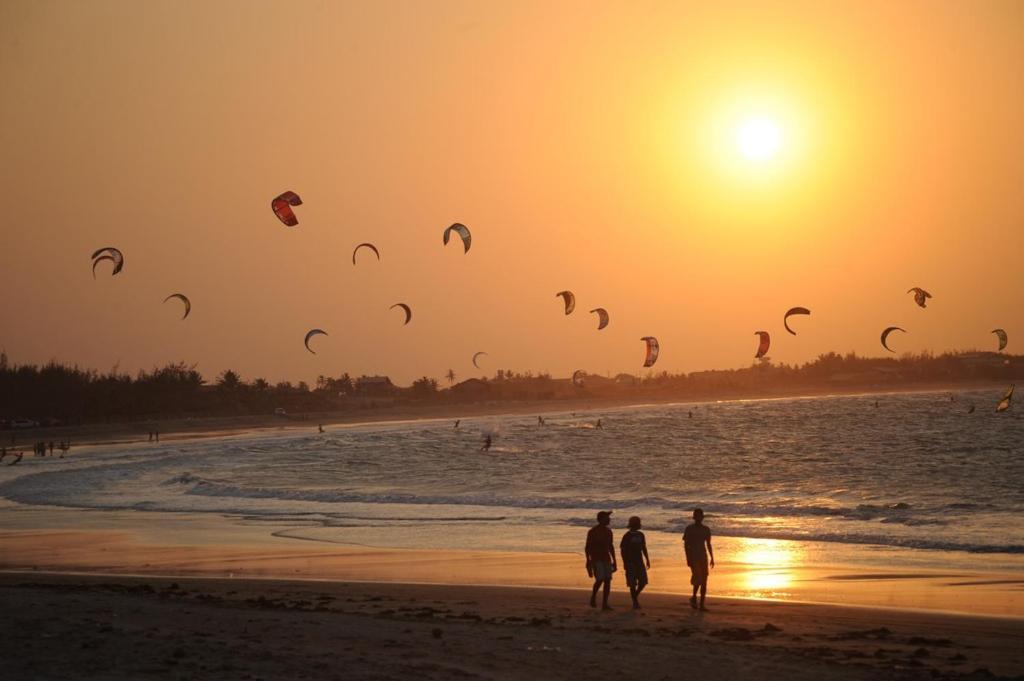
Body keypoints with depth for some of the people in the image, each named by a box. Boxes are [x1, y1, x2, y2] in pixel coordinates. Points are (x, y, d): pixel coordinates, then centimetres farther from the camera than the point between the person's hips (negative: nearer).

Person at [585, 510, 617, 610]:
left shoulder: (608, 531, 11)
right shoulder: (593, 532, -9)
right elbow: (587, 547, -9)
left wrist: (614, 561, 17)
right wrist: (588, 561, -17)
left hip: (606, 559, 6)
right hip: (596, 559, -6)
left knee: (608, 580, -3)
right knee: (600, 579, -16)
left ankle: (605, 604, 0)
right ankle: (593, 597, 10)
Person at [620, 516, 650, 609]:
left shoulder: (641, 535, 9)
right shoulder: (626, 536, -8)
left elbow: (644, 548, 16)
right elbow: (622, 550, -8)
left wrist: (647, 560, 10)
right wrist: (624, 563, -14)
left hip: (639, 562, 5)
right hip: (630, 562, -5)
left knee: (643, 581, -1)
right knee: (633, 583, -5)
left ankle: (636, 595, 22)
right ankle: (635, 602, 4)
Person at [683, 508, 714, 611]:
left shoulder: (706, 529, 10)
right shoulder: (689, 529, -1)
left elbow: (708, 544, 16)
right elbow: (685, 544, -3)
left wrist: (712, 558, 12)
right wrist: (688, 558, -12)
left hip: (703, 557, 4)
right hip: (693, 557, -4)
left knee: (704, 580, 0)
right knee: (697, 577, -21)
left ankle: (702, 604, 5)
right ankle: (694, 597, 1)